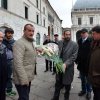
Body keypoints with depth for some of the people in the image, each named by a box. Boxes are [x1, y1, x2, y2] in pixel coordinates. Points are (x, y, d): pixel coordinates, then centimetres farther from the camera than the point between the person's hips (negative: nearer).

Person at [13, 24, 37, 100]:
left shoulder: (31, 42, 14)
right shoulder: (20, 43, -17)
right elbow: (18, 63, -25)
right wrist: (24, 79, -24)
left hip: (28, 77, 9)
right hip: (23, 79, -9)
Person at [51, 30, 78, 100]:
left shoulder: (74, 44, -6)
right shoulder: (59, 42, 5)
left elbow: (73, 57, -11)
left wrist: (66, 64, -21)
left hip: (68, 68, -3)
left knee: (67, 84, 12)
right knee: (58, 84, 13)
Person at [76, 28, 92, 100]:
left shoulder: (91, 41, -13)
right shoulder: (79, 41, 5)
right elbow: (77, 51, 8)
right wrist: (77, 60, 5)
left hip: (88, 64, -5)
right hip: (81, 63, 5)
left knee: (88, 79, 10)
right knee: (82, 78, 17)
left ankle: (89, 91, 26)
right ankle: (83, 90, 32)